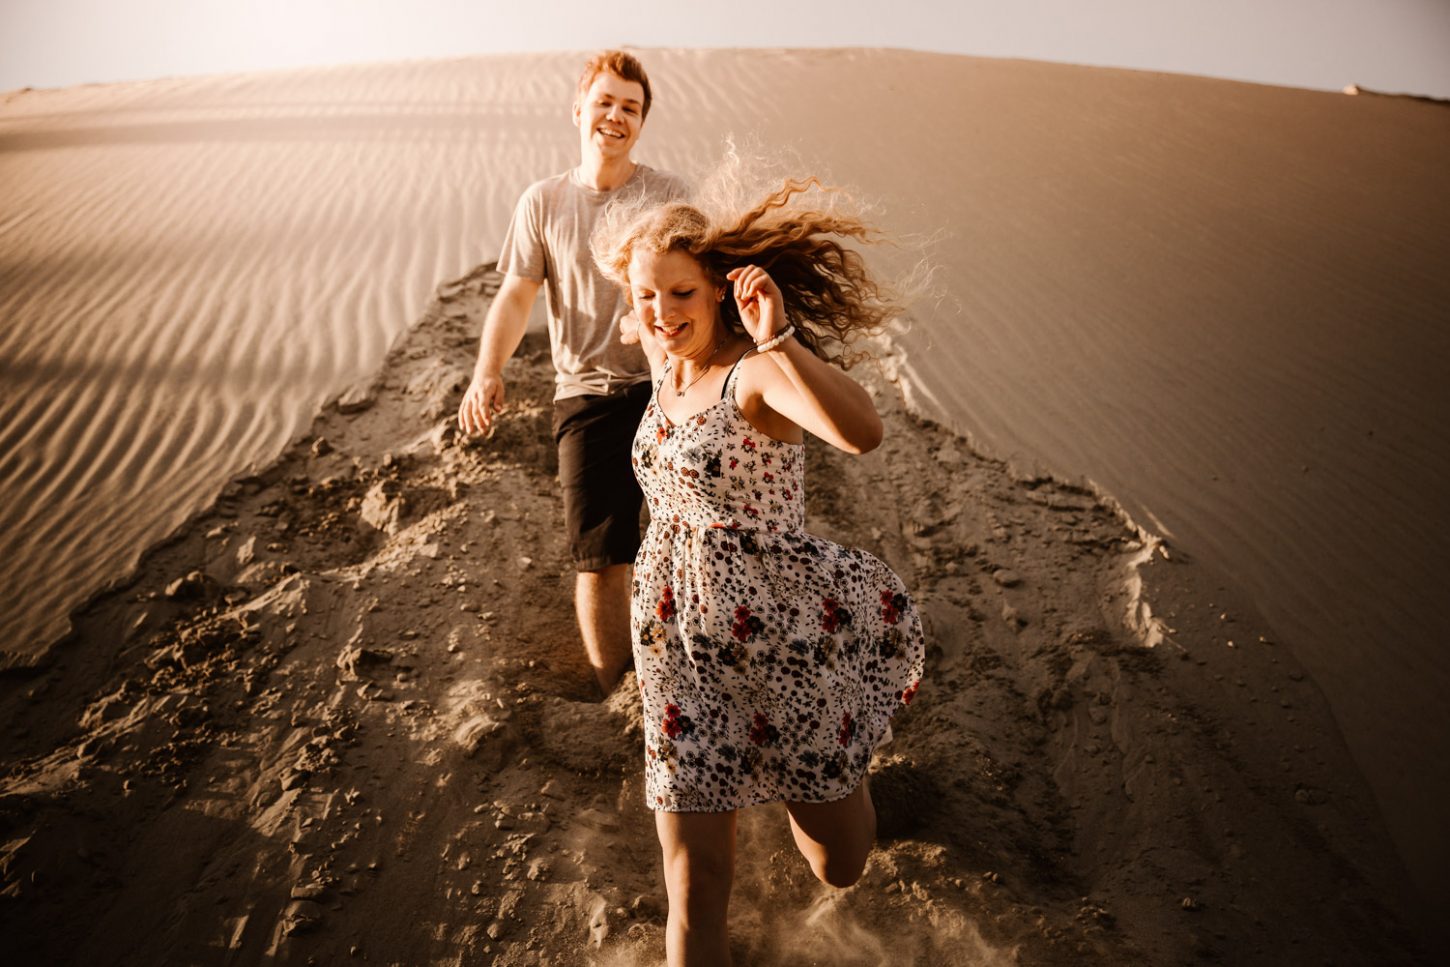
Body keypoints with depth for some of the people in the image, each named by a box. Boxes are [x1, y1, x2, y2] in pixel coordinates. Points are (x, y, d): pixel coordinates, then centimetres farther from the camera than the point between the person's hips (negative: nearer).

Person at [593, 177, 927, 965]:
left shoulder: (759, 368, -18)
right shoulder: (663, 357, 4)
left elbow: (862, 432, -40)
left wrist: (778, 339, -42)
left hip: (781, 631, -5)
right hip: (679, 635, 6)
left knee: (839, 865, 16)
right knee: (695, 884, 6)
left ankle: (831, 770, 51)